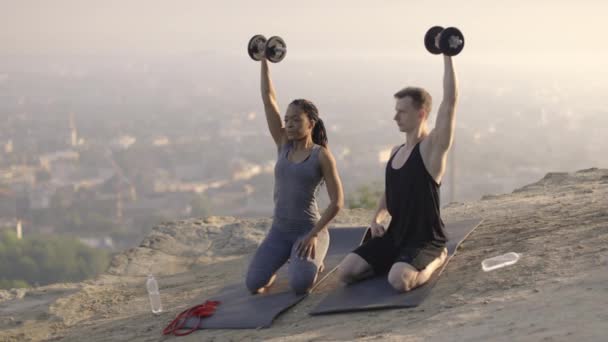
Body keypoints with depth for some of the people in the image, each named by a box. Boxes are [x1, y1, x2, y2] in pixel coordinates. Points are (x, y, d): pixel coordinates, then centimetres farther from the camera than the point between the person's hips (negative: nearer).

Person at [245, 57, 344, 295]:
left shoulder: (322, 155, -7)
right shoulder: (284, 145, 6)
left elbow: (337, 201, -9)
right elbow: (268, 99, 2)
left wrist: (314, 235, -16)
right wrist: (264, 61, -1)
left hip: (309, 230, -4)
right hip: (279, 230, 4)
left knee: (300, 285, -29)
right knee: (253, 284, -15)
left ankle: (312, 260, 9)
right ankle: (287, 258, 19)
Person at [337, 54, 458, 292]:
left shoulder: (433, 147, -11)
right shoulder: (396, 152, 12)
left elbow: (450, 101, -23)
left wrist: (447, 55, -23)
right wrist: (376, 218, 5)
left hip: (425, 239, -7)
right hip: (395, 235, 7)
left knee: (399, 280, -35)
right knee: (345, 272, -10)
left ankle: (435, 259, -2)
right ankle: (400, 262, 12)